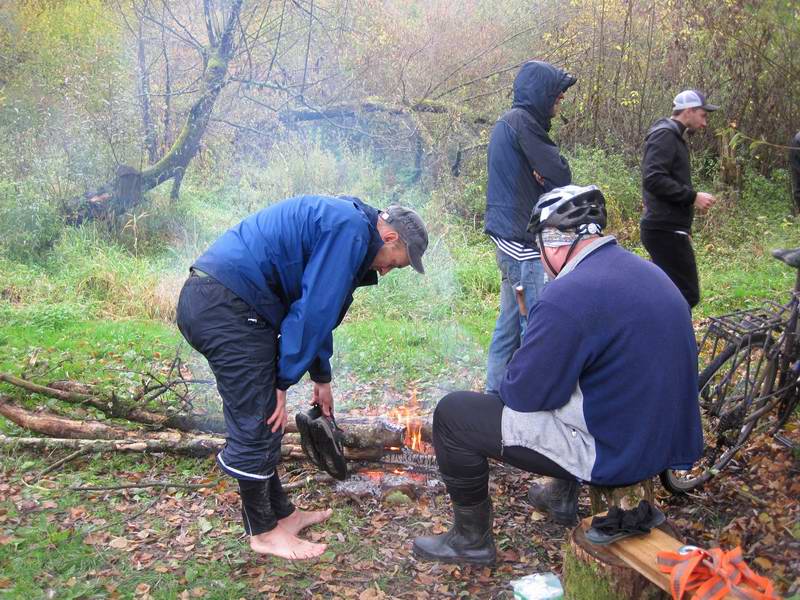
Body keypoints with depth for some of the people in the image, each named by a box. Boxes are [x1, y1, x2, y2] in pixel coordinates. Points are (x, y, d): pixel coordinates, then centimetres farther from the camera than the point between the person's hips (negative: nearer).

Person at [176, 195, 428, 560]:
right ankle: (264, 532, 14)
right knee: (256, 425, -1)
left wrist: (321, 379, 34)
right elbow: (312, 312, -15)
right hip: (227, 306, -11)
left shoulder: (341, 223, 22)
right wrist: (284, 382, -8)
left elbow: (317, 311, 30)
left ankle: (281, 513, 29)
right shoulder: (351, 230, -11)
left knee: (261, 419, 17)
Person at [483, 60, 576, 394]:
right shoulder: (522, 122, -14)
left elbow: (543, 174, 14)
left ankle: (496, 394, 24)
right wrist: (553, 160, 3)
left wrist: (544, 172, -6)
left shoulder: (507, 122, 18)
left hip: (510, 241, 10)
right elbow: (561, 177, -16)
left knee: (510, 323, 16)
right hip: (523, 243, -10)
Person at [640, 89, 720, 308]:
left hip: (666, 230, 11)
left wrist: (684, 229, 22)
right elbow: (653, 179, -24)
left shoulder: (674, 137, 22)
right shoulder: (665, 134, -10)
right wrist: (693, 196, -19)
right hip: (665, 231, -11)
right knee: (687, 296, -11)